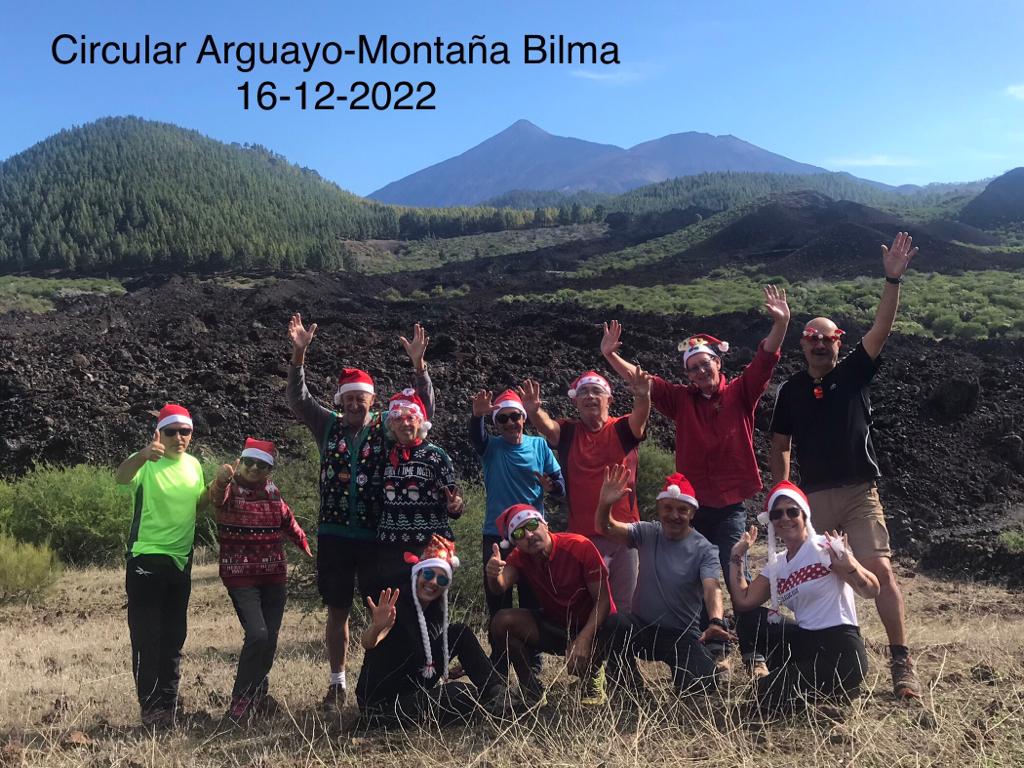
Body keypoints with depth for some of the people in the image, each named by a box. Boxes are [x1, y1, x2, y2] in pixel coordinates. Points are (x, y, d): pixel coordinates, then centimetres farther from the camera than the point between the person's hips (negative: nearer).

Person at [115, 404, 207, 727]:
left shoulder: (193, 465, 7)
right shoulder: (147, 464, -12)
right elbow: (121, 477, -35)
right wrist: (144, 455, -57)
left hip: (181, 558, 6)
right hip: (147, 559, -6)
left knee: (174, 636, 14)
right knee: (147, 636, -3)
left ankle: (168, 701, 27)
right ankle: (150, 706, 7)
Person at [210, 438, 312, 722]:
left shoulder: (272, 491, 8)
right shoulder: (230, 489, -9)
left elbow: (287, 519, 25)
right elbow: (216, 496, -34)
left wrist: (304, 544, 28)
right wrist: (220, 481, -56)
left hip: (274, 576, 6)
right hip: (240, 576, -5)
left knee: (270, 638, 5)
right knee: (257, 635, -18)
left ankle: (258, 693, 25)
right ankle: (240, 701, -4)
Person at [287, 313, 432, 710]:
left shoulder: (387, 428, 2)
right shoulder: (329, 426, 7)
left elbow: (423, 408, -8)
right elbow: (298, 398, 0)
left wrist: (418, 364, -21)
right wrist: (299, 353, -13)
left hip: (376, 535, -2)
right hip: (333, 533, 2)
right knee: (337, 612, 9)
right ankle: (337, 682, 20)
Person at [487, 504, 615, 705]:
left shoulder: (580, 547, -21)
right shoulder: (520, 557, -8)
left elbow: (603, 600, -21)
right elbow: (500, 586, -28)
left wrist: (584, 639, -34)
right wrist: (493, 574, -53)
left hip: (592, 626, -4)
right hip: (554, 626, 4)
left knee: (579, 662, -36)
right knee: (502, 621, -19)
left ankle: (592, 675, 3)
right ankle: (532, 689, -3)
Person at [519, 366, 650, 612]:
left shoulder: (622, 429, 2)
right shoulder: (567, 432, 5)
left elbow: (639, 417, -19)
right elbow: (547, 425, -16)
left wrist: (643, 397, -42)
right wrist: (534, 411, -39)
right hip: (582, 534, 1)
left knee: (627, 602, 8)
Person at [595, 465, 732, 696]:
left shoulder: (704, 549, -7)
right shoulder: (647, 533, 0)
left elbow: (712, 588, -24)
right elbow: (606, 527, -13)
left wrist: (716, 622, -45)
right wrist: (605, 504, -37)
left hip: (682, 635, -2)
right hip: (641, 627, 2)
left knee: (700, 684, -27)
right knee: (613, 623, -31)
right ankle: (629, 686, -5)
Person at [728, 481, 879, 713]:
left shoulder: (825, 546, -9)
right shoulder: (776, 566, 11)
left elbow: (871, 590, -11)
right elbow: (743, 600, 4)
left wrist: (849, 567, -31)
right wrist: (737, 556, 7)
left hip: (841, 652, -7)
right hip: (805, 642, 7)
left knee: (770, 694, -15)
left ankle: (837, 690, 6)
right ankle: (790, 673, 10)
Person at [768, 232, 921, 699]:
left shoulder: (855, 374, 3)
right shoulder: (790, 391, 7)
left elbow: (882, 329, -10)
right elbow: (780, 447, 13)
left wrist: (893, 280, -21)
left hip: (860, 491, -2)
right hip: (812, 497, 2)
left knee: (880, 569, -13)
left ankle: (901, 662, -9)